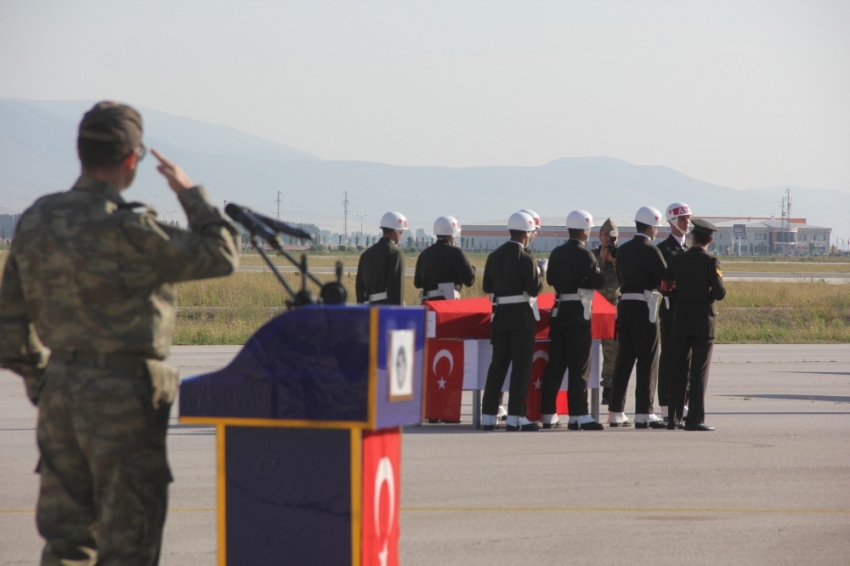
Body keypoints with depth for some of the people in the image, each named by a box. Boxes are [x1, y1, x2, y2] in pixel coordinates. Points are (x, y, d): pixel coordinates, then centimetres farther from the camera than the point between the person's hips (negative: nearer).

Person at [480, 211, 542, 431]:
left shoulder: (495, 255, 7)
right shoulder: (525, 257, -13)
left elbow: (487, 287, 10)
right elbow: (534, 288, -15)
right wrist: (539, 274, 3)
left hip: (500, 313, 6)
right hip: (522, 314, -6)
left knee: (498, 364, 10)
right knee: (521, 365, -1)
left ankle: (489, 415, 9)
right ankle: (516, 416, -4)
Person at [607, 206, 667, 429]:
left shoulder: (623, 249, 11)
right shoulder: (650, 251, -12)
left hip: (624, 306, 7)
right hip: (645, 308, -7)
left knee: (623, 360, 10)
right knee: (647, 362, -3)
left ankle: (616, 413, 10)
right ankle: (643, 414, -5)